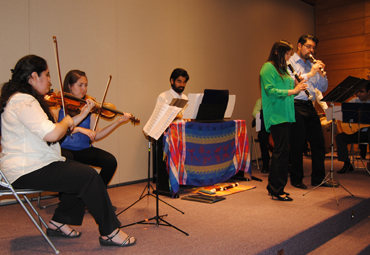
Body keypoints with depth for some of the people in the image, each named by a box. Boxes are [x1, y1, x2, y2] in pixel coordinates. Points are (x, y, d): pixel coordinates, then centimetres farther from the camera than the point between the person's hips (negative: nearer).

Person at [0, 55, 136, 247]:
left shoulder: (26, 99, 16)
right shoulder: (24, 101, -19)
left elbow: (51, 131, 15)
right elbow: (51, 134, -31)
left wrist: (82, 114, 11)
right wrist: (67, 121, -9)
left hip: (32, 165, 11)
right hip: (26, 171, -11)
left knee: (81, 172, 11)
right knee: (89, 176, -16)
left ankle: (58, 223, 18)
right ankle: (110, 233, -7)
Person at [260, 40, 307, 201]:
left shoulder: (282, 69, 20)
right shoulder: (268, 68, -8)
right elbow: (270, 90, -18)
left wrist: (297, 86, 3)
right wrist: (292, 91, -20)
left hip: (285, 115, 10)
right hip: (276, 115, -9)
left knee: (280, 150, 11)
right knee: (282, 150, -9)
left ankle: (273, 186, 21)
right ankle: (277, 190, -1)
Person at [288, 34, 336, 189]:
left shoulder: (312, 65, 19)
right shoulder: (290, 63, 0)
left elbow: (323, 88, 16)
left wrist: (321, 74, -1)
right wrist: (310, 74, -17)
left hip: (310, 107, 7)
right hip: (296, 107, -7)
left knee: (318, 142, 8)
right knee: (297, 144, -1)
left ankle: (318, 179, 19)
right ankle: (296, 179, 12)